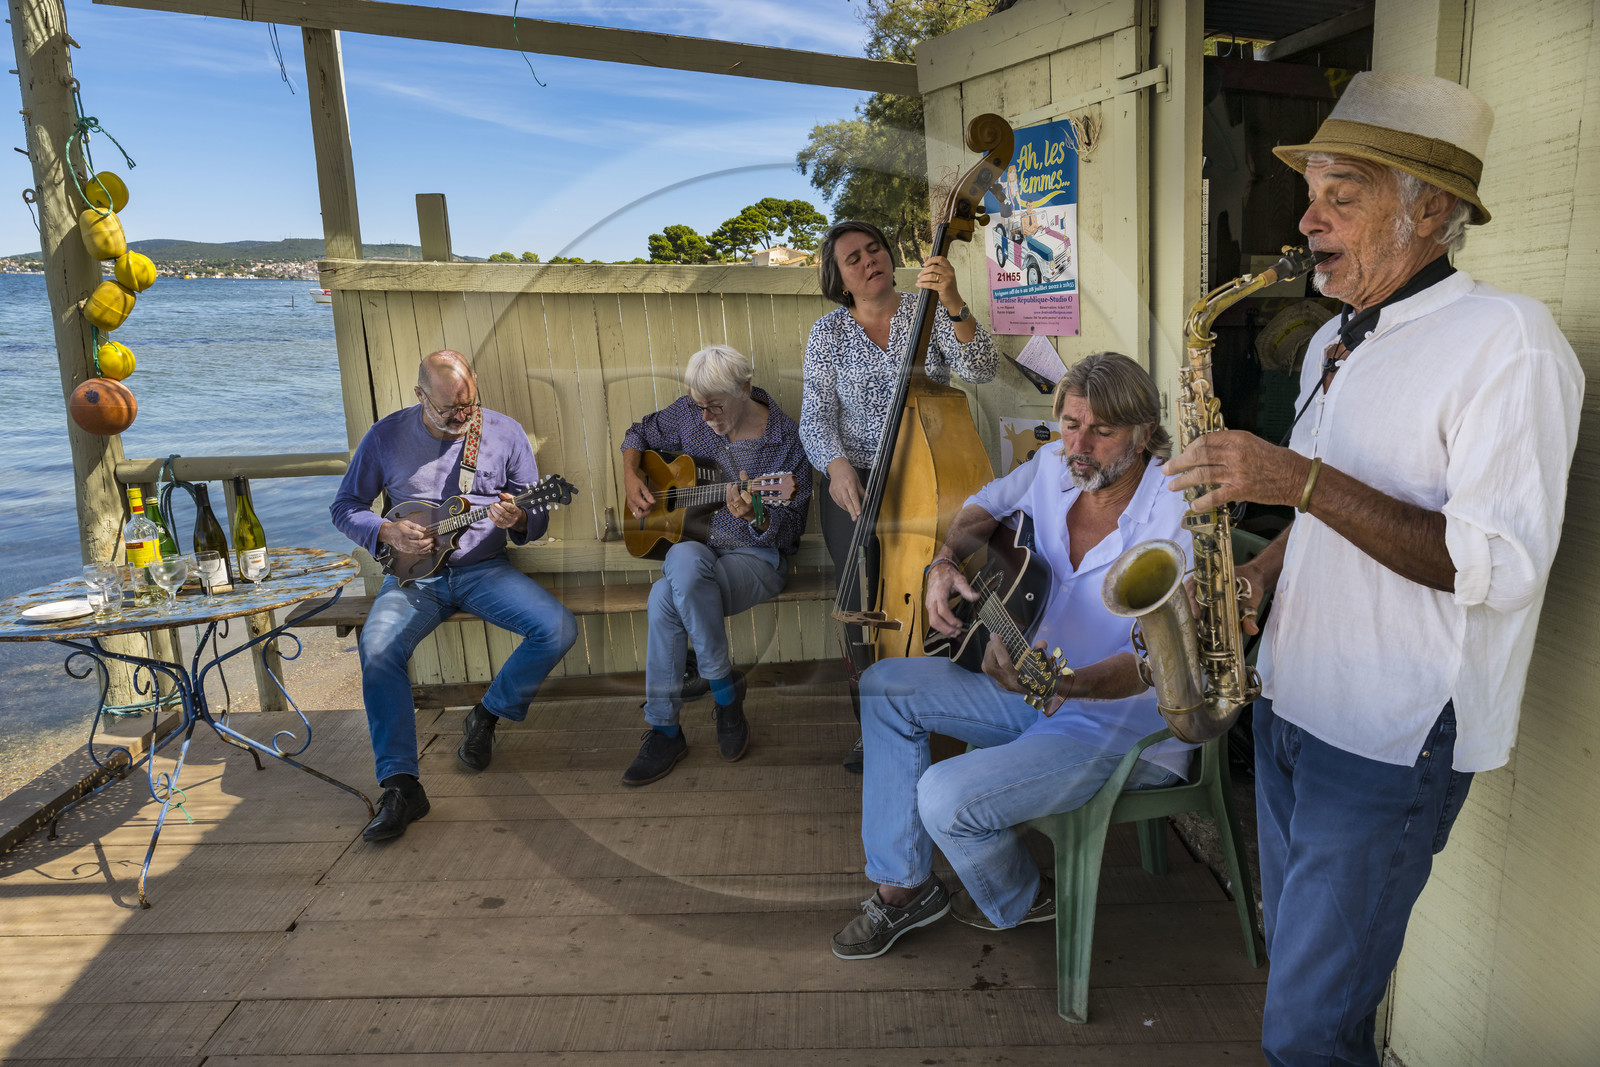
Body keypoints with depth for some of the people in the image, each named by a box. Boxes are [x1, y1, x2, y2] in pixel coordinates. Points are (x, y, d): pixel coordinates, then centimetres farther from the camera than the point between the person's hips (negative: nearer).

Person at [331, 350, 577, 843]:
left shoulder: (504, 432, 2)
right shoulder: (386, 436, 3)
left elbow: (538, 519, 4)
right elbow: (345, 506, 9)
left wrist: (517, 521, -21)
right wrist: (387, 533, -11)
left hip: (484, 567, 1)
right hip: (414, 574, 0)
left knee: (559, 629, -23)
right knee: (378, 650, -29)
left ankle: (488, 715, 1)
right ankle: (401, 786, -23)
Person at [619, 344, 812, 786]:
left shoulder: (786, 441, -10)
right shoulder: (690, 415, 3)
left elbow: (788, 533, -9)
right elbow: (640, 432, 23)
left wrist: (755, 517, -30)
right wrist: (631, 475, 5)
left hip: (755, 557, -4)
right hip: (693, 544, 5)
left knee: (666, 595, -34)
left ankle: (723, 685, -11)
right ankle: (664, 730, -16)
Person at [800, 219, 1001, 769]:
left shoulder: (926, 312, 6)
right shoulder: (828, 333, 6)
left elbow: (980, 368, -9)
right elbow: (815, 416, 0)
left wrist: (954, 305, -25)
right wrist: (837, 465, -19)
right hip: (855, 478, 0)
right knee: (862, 578, -17)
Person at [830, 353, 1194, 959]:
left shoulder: (1176, 512, -23)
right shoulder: (1055, 466, -5)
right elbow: (983, 508, 14)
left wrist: (1066, 683, -47)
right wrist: (947, 561, -7)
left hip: (1126, 726, -8)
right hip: (1042, 688, 8)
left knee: (946, 797, -23)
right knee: (886, 687, 2)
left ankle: (1021, 901, 15)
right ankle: (905, 887, 11)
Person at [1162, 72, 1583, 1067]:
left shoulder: (1508, 340, -16)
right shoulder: (1334, 342, 10)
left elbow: (1498, 568, -23)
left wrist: (1301, 480, -27)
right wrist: (1257, 573, 2)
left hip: (1395, 739, -8)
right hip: (1291, 700, 8)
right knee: (1296, 960, 23)